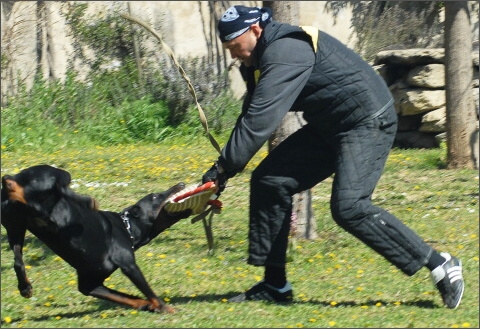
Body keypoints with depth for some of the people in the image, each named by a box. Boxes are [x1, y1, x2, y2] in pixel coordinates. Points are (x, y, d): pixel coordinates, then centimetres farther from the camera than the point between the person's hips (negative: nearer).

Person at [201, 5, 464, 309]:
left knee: (349, 207, -24)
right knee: (269, 181, 4)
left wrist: (224, 168, -24)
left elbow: (260, 121, -28)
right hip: (328, 125, 10)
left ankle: (439, 265, -15)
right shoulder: (262, 59, 10)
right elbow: (252, 117, 14)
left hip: (368, 123, -10)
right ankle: (275, 285, 10)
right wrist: (224, 169, 2)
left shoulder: (287, 50, -22)